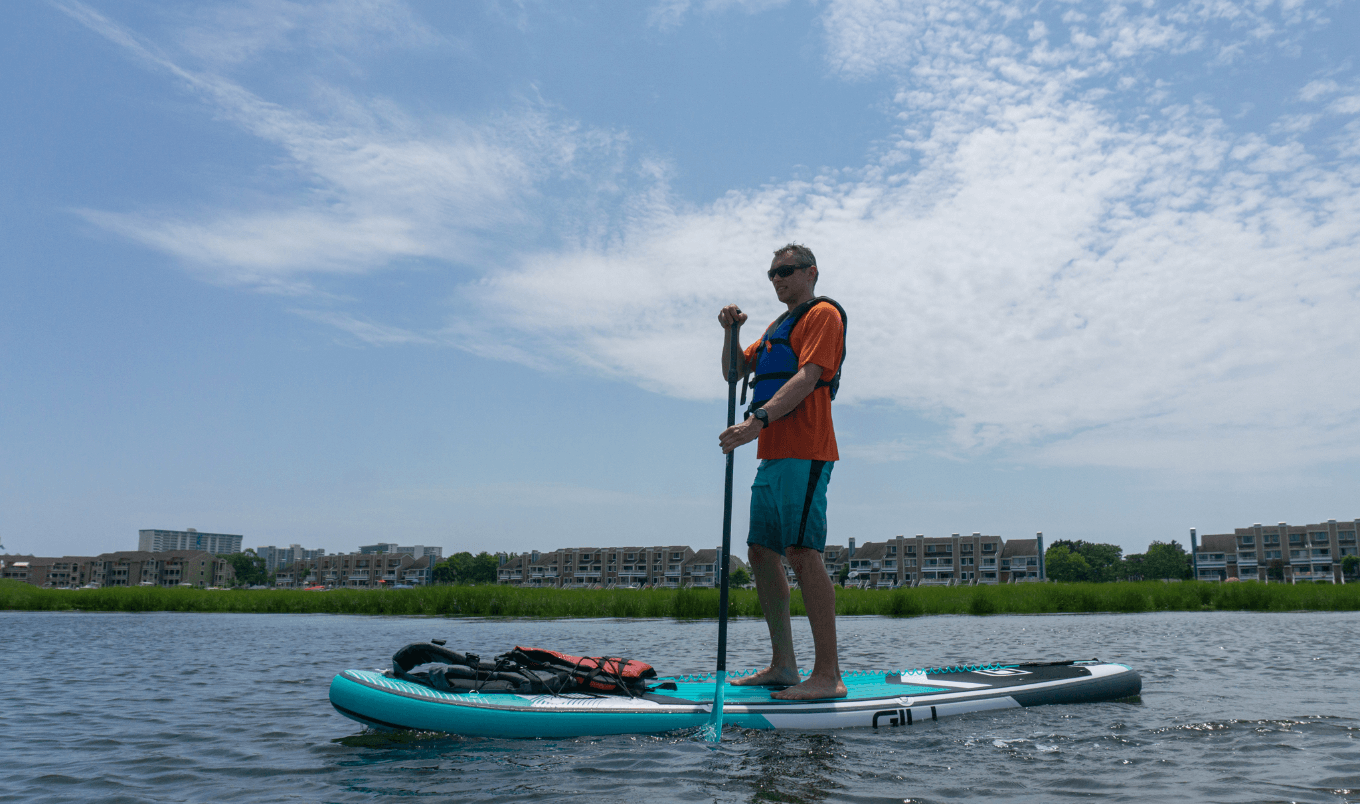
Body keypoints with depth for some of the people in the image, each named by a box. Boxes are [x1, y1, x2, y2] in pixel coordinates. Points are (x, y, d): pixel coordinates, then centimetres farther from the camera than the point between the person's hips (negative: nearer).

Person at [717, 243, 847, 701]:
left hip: (803, 454, -9)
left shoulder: (823, 314, 1)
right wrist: (730, 331, 8)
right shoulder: (778, 326, 28)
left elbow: (806, 378, -14)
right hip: (773, 456, 9)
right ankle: (783, 666, 14)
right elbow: (734, 372, 26)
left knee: (802, 552, -16)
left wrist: (759, 420, -25)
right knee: (762, 552, 7)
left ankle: (828, 675, -15)